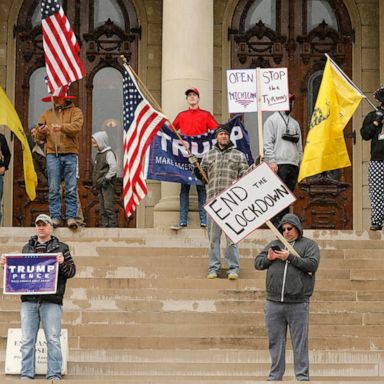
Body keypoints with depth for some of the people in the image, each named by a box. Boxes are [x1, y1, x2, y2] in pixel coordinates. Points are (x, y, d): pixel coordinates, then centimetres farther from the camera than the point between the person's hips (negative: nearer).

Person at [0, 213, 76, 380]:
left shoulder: (61, 248, 9)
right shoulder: (27, 248, 19)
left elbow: (72, 271, 4)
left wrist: (63, 263, -15)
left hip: (51, 301, -3)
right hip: (28, 300, 3)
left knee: (53, 339, -5)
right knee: (27, 340, 2)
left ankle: (54, 375, -1)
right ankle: (26, 375, 6)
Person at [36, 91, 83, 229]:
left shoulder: (75, 111, 10)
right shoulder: (47, 114, 18)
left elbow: (76, 127, -10)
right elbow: (39, 137, 17)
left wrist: (62, 127, -25)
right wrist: (41, 131, -6)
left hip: (70, 154, -2)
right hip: (52, 154, 2)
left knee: (71, 189, -5)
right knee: (53, 189, -3)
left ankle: (71, 217, -4)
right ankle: (55, 217, -1)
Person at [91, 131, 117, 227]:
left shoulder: (108, 153, -10)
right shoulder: (99, 154, 17)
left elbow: (113, 167, -20)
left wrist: (107, 178, -20)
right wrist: (95, 181, 16)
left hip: (107, 184, -10)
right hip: (100, 185, 10)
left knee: (108, 206, -13)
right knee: (102, 207, 10)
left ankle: (112, 224, -13)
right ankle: (104, 224, 14)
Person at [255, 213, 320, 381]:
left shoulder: (309, 245, 6)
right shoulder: (274, 244, 16)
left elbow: (312, 264, -10)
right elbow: (257, 263, 15)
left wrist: (290, 257, -13)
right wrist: (268, 258, -6)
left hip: (298, 304, -3)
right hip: (274, 303, 3)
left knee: (300, 342, -1)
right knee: (275, 341, 6)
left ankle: (302, 376, 4)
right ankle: (275, 376, 13)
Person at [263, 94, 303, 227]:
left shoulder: (295, 123, 23)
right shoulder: (272, 120, 3)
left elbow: (299, 145, 23)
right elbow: (267, 143, -6)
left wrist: (301, 162, 13)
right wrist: (271, 161, -16)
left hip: (293, 165, 7)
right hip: (279, 164, -6)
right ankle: (275, 221, -13)